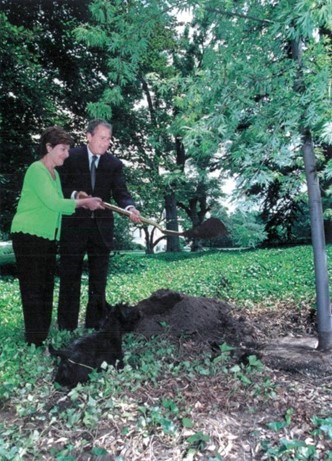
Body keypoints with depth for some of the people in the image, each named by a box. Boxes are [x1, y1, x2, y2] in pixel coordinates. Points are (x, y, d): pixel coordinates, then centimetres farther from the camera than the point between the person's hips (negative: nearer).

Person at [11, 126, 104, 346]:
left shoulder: (55, 173, 14)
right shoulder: (36, 169, -11)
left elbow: (58, 205, 10)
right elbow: (53, 203, -20)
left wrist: (83, 203, -4)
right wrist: (83, 202, -11)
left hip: (48, 238, 8)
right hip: (29, 236, -8)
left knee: (47, 287, 11)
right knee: (33, 289, -3)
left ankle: (44, 335, 22)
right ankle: (34, 340, 5)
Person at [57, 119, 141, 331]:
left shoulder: (115, 164, 5)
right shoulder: (70, 157, 0)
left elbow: (121, 192, -5)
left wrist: (130, 208, -26)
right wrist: (74, 195, -21)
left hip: (101, 228, 2)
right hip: (74, 226, -2)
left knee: (99, 282, 8)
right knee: (70, 280, 5)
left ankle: (94, 326, 21)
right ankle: (66, 329, 16)